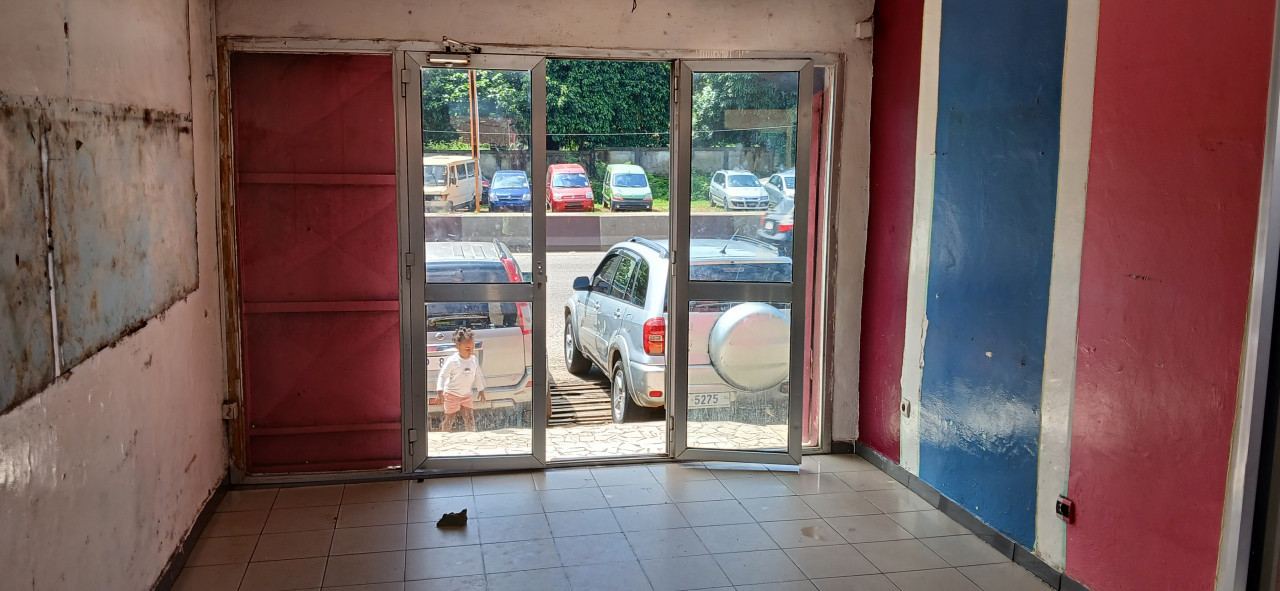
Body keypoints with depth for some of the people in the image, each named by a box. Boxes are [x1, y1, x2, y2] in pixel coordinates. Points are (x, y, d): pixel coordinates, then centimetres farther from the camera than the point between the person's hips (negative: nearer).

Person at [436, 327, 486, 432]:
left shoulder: (474, 359, -2)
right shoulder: (452, 361, -18)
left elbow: (478, 375, 9)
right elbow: (442, 375, -15)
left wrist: (481, 390, 13)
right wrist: (440, 390, -24)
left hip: (466, 394, 5)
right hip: (452, 394, -4)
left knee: (469, 417, 3)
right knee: (450, 419, 2)